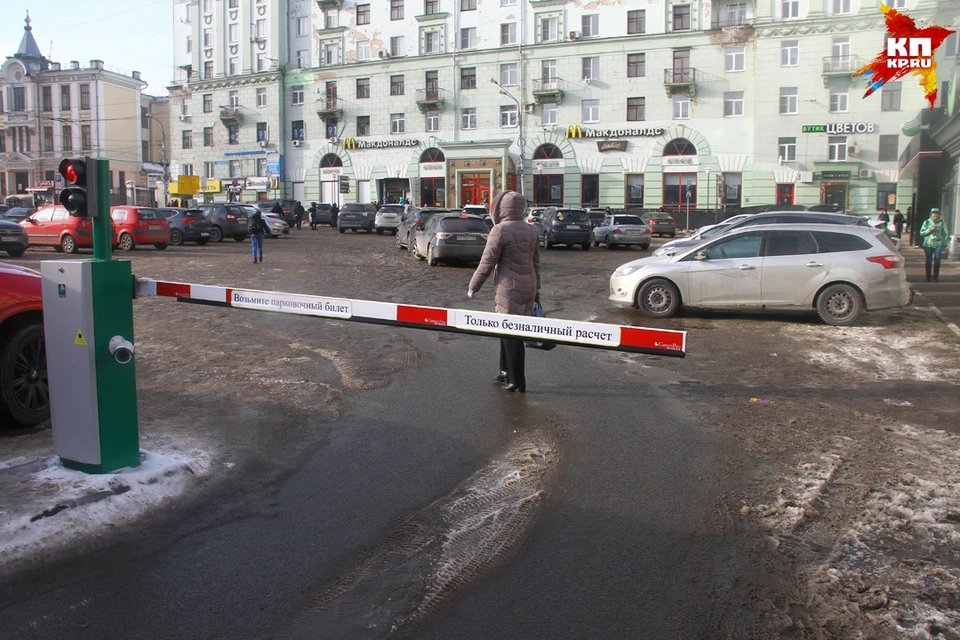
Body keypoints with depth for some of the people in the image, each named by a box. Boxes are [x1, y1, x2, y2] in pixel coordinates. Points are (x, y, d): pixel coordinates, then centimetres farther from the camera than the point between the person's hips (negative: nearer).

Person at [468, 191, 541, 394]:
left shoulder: (500, 230, -12)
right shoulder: (530, 230, 10)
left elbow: (487, 262, -11)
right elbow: (536, 263, 15)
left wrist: (473, 287, -1)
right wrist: (536, 290, 23)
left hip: (510, 288, -7)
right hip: (528, 287, 7)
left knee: (511, 333, -1)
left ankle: (517, 381, 2)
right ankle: (506, 372, 26)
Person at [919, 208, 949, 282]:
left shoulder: (941, 223, 9)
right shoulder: (927, 222, 8)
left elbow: (945, 234, 12)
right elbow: (921, 233, 2)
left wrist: (945, 244, 6)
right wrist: (930, 230, -12)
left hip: (938, 244, 0)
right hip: (928, 244, 0)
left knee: (937, 259, -13)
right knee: (929, 261, 3)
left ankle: (935, 276, -1)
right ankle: (928, 277, 14)